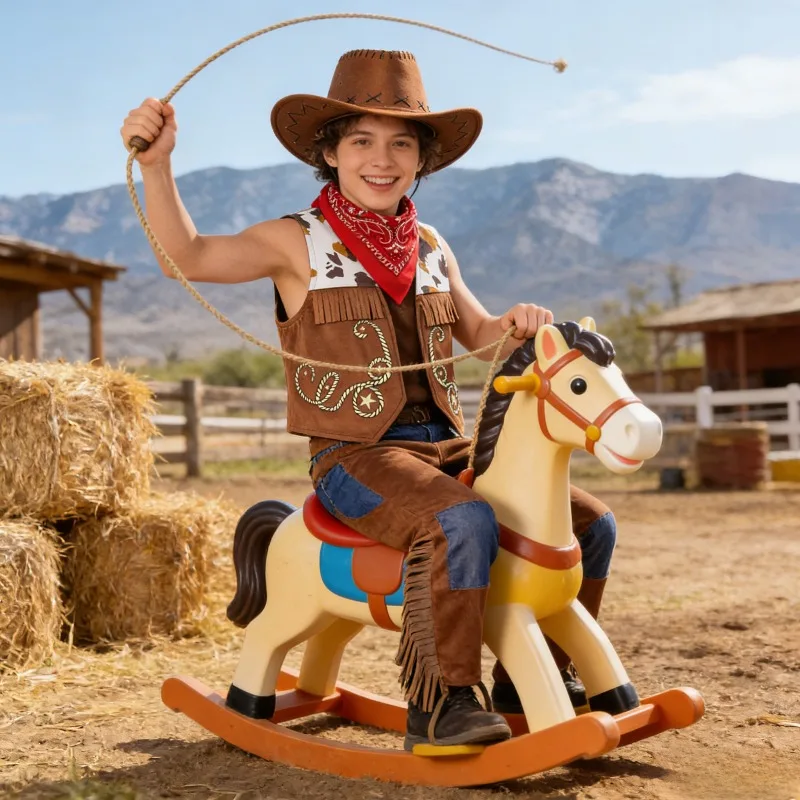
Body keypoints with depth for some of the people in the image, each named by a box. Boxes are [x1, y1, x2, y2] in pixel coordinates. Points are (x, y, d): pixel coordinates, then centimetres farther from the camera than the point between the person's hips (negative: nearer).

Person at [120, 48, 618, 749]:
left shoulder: (430, 248, 14)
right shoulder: (300, 243, -2)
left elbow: (478, 335, 23)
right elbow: (187, 258, -15)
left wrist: (518, 324, 1)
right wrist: (156, 165, -29)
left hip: (449, 447, 7)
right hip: (356, 455, -7)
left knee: (589, 524, 5)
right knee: (462, 521, -36)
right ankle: (439, 700, -20)